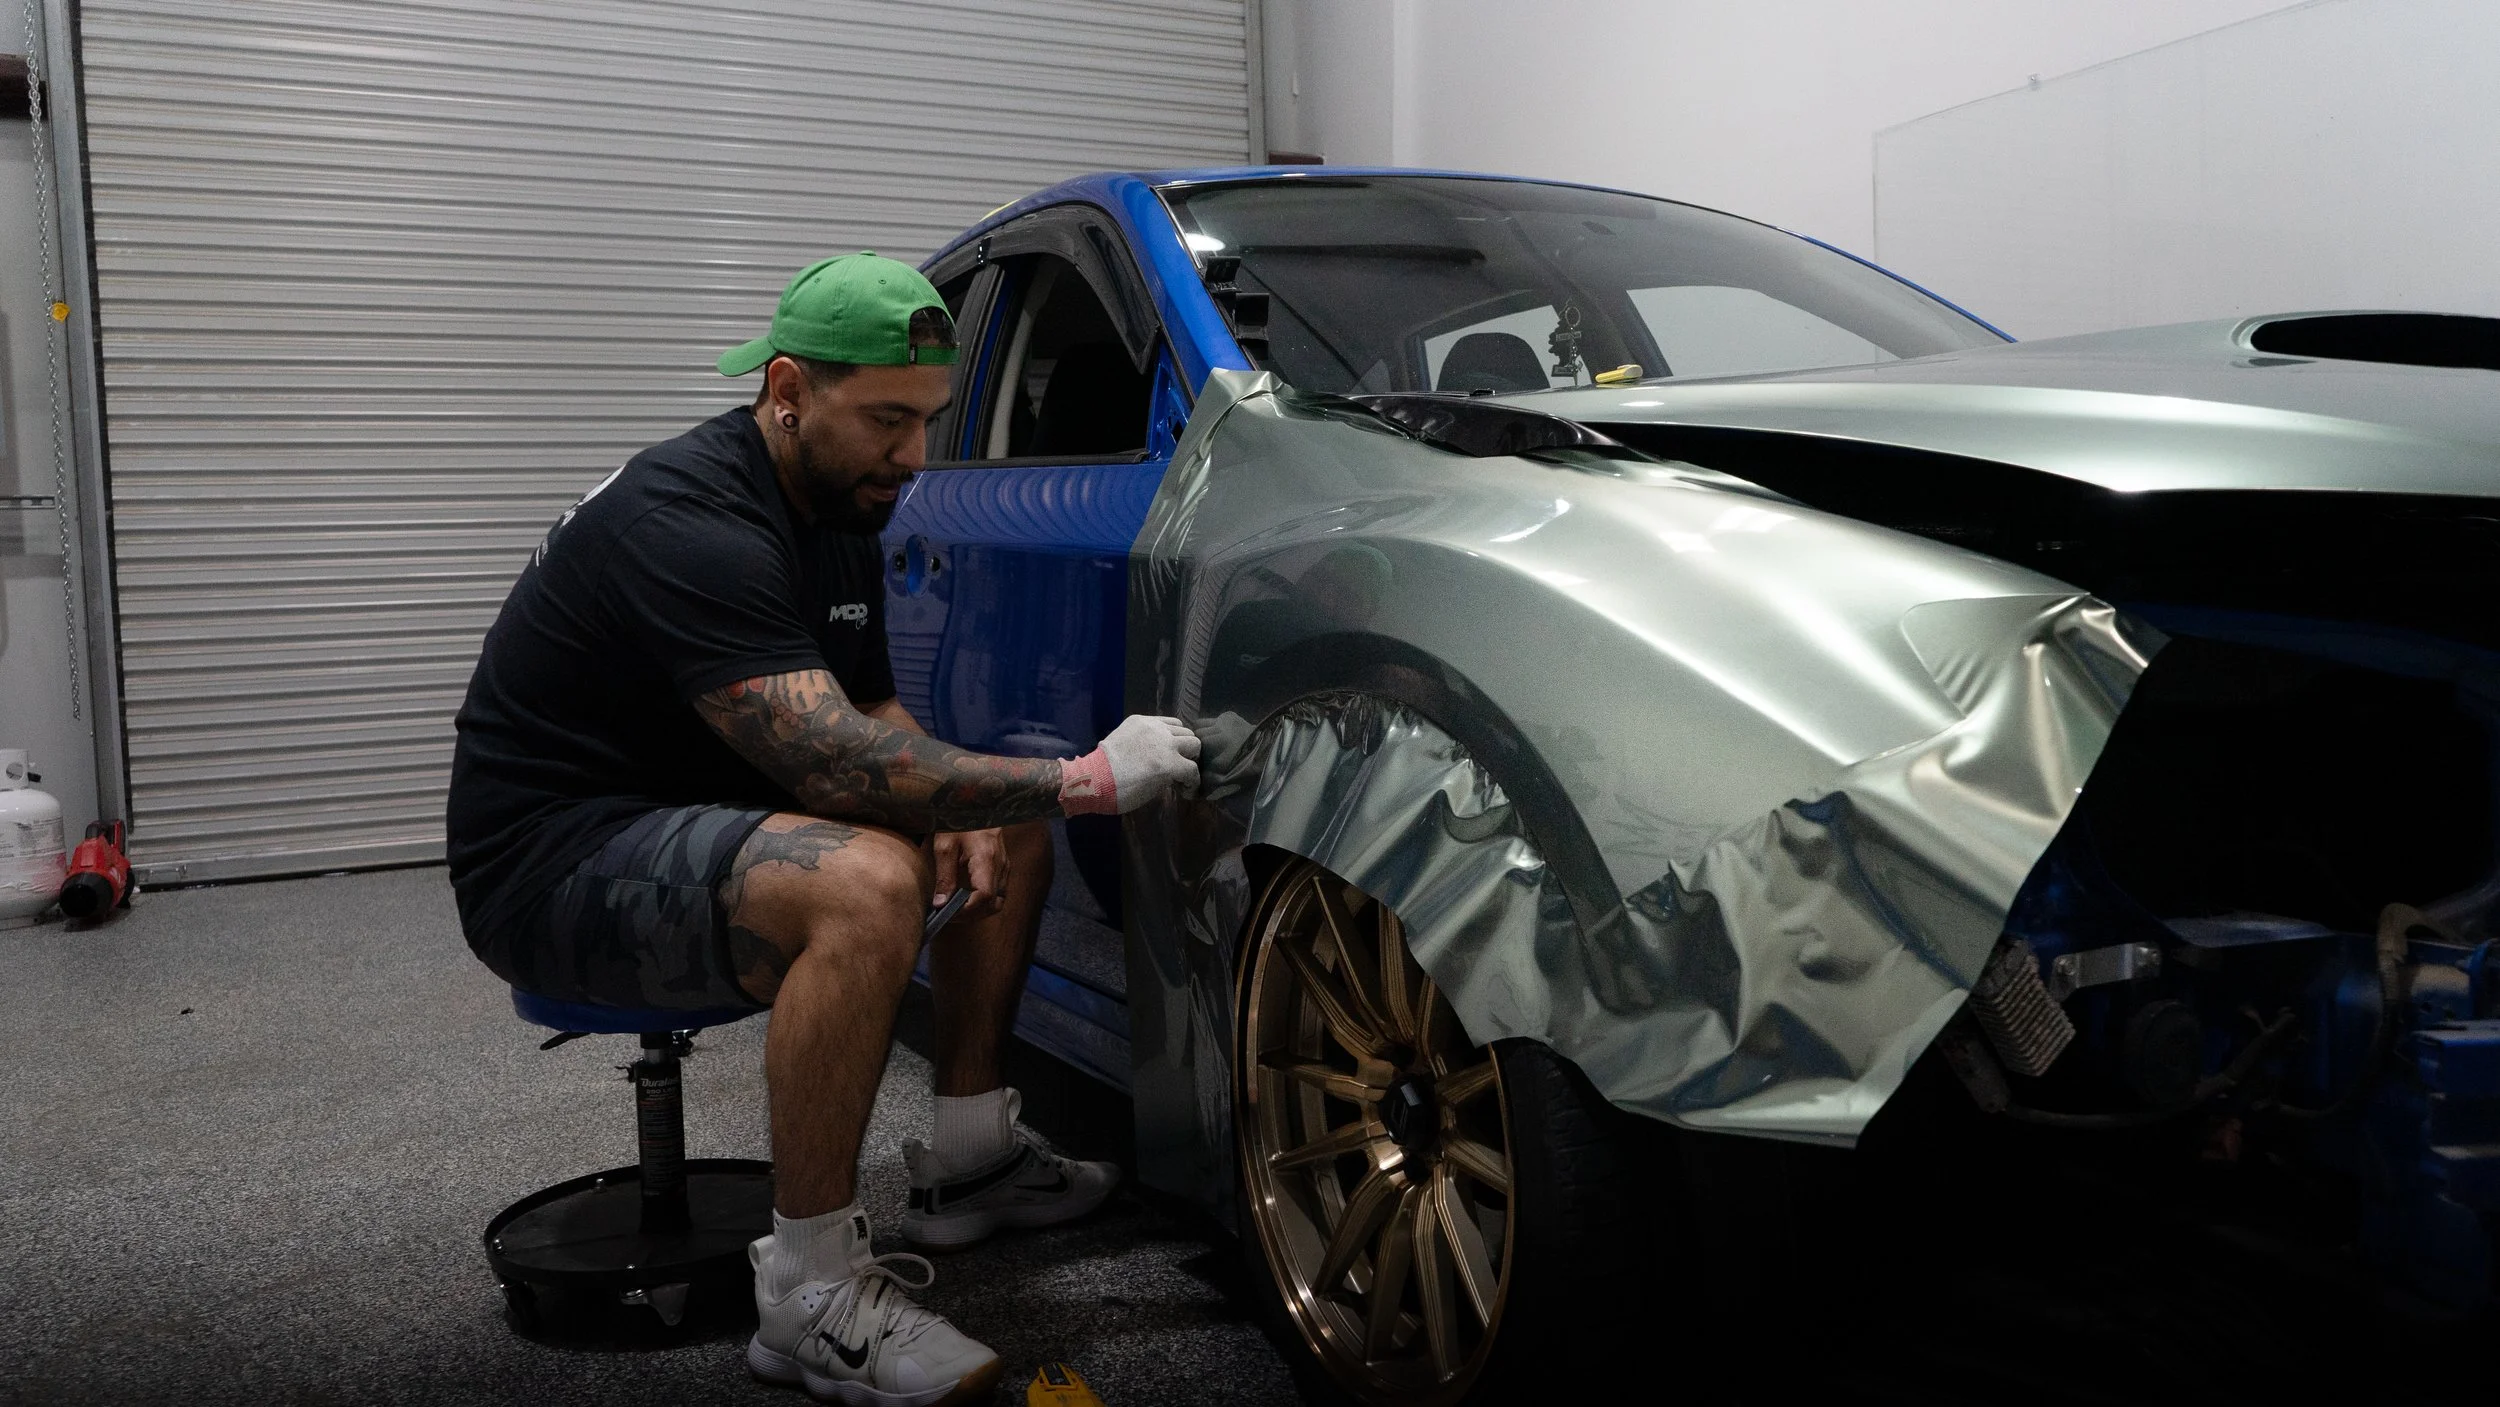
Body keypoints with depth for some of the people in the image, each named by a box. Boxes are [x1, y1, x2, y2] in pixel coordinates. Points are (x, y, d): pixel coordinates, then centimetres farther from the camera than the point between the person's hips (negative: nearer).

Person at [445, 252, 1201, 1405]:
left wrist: (959, 818, -7)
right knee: (867, 888, -36)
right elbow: (833, 764, -34)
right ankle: (810, 1291, -21)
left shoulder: (842, 511, 5)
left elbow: (871, 714, 14)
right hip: (557, 864, -10)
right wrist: (1082, 780, -30)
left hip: (694, 817, 10)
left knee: (1005, 831, 9)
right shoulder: (688, 521, -25)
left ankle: (967, 1160, 17)